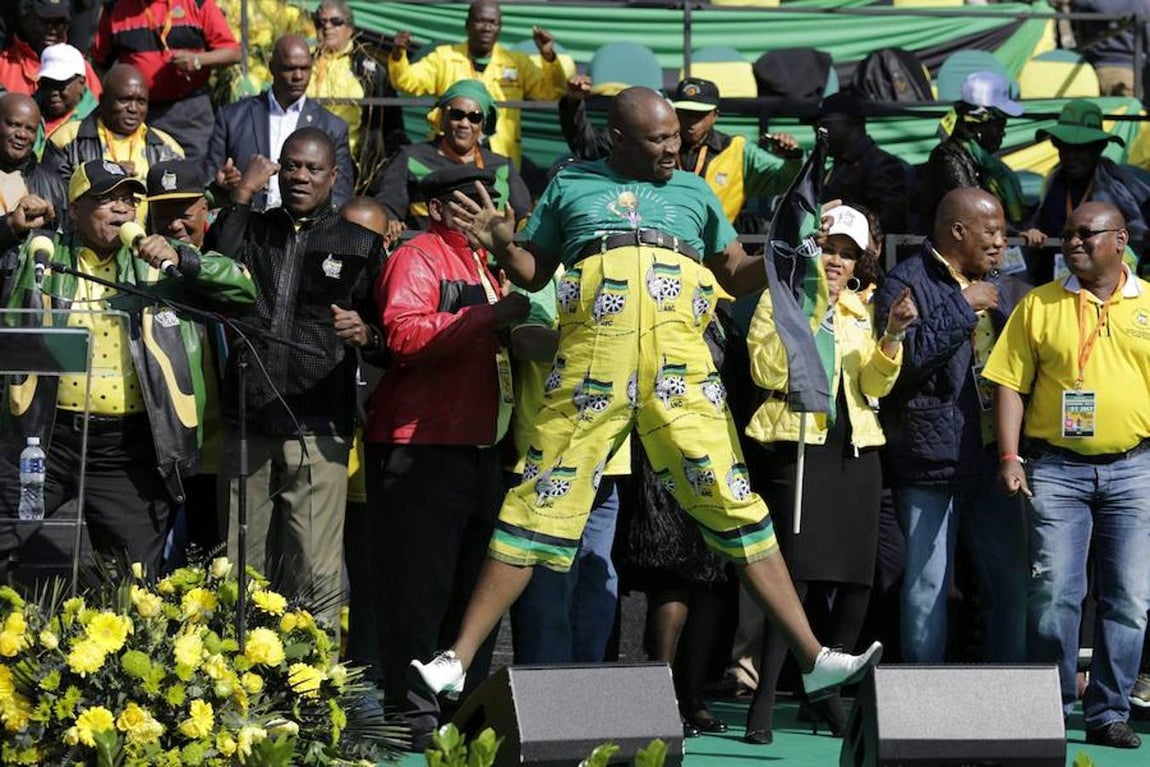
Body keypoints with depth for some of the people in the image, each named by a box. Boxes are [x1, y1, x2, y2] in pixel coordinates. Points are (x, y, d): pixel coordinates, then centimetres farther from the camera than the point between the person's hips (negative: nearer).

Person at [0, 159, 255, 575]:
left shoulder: (159, 262, 8)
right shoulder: (43, 258, 9)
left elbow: (242, 287, 2)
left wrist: (181, 259, -13)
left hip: (130, 451, 0)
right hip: (47, 438, 0)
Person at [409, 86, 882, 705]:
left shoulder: (693, 190, 20)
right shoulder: (572, 185, 16)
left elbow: (736, 273, 22)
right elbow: (533, 272, 19)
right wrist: (500, 245, -1)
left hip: (681, 372, 1)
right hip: (591, 368, -1)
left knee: (735, 507, -2)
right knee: (542, 508, -3)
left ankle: (811, 658, -1)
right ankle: (459, 659, 0)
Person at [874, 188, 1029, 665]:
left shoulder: (1002, 289, 19)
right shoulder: (907, 283, -4)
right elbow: (903, 358, -19)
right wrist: (962, 308, -15)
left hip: (992, 460, 6)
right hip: (931, 461, -6)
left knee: (1011, 582, 6)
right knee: (927, 587, -2)